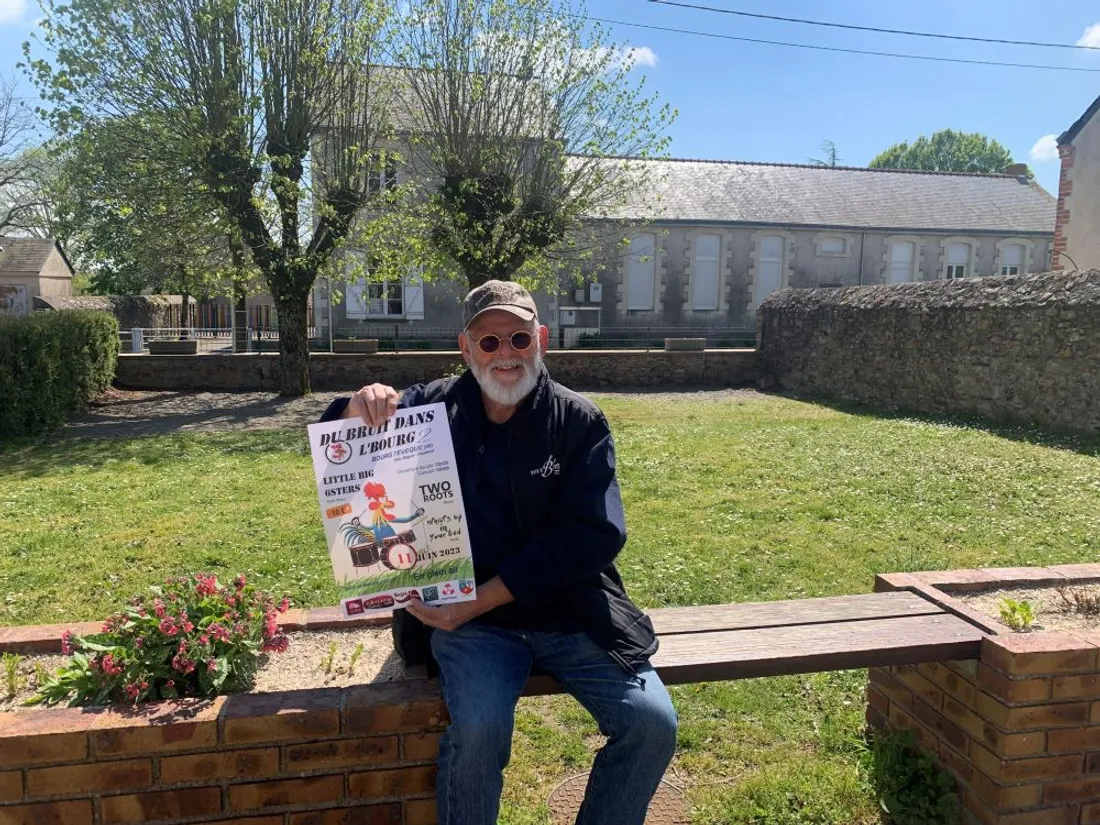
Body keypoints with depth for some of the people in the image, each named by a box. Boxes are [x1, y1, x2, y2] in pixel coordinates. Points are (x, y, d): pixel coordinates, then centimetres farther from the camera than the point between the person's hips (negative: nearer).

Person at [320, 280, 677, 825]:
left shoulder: (581, 422, -2)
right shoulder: (432, 409, 3)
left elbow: (590, 536, -11)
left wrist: (481, 598, -18)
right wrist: (360, 407, -14)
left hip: (571, 611, 1)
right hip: (467, 617, 0)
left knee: (652, 723, -14)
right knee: (479, 726, -28)